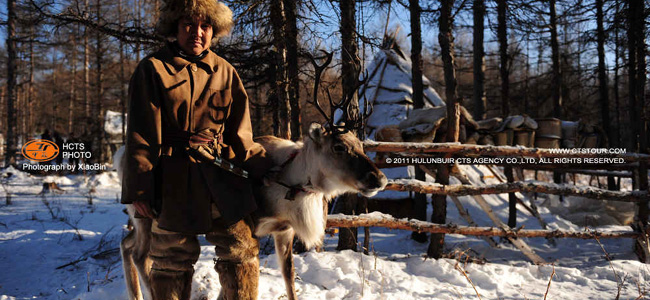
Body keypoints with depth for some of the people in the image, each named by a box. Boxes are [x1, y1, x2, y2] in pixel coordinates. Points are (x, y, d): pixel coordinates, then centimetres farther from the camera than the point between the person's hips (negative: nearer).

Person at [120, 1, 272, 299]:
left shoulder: (225, 71, 11)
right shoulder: (153, 69, 1)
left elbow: (240, 133, 12)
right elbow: (140, 136, -3)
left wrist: (262, 168, 4)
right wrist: (139, 189, -7)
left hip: (222, 176, 3)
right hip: (174, 181, -3)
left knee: (241, 252, 3)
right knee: (172, 258, 8)